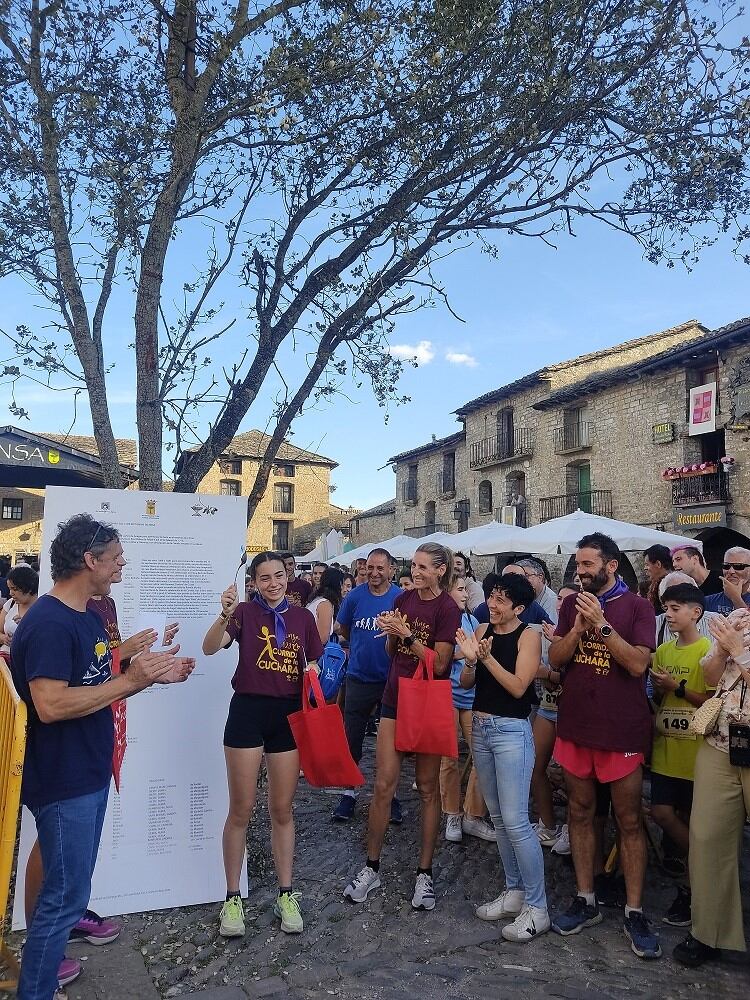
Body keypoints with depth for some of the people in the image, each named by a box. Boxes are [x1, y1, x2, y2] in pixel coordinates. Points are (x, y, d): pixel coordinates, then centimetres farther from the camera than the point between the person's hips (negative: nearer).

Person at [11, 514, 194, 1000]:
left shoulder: (90, 616, 8)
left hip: (91, 774, 10)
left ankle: (52, 955, 43)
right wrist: (131, 680, -26)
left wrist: (156, 674, 0)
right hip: (63, 782, -10)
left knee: (69, 885, 24)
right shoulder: (47, 623, -23)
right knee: (64, 897, 3)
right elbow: (51, 705, -31)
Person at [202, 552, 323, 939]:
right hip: (248, 711, -3)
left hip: (289, 714, 3)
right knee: (241, 810, 5)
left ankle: (286, 895, 25)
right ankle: (232, 898, 21)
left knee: (282, 809, 12)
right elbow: (210, 648, -21)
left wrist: (312, 671, -8)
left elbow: (313, 665, 15)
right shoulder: (245, 612, -5)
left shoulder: (302, 617, 6)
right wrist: (225, 616, -38)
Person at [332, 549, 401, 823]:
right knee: (351, 739, 8)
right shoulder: (355, 596, -5)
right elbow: (343, 630, 10)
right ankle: (349, 792, 25)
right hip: (359, 678, 1)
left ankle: (391, 795, 26)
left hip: (391, 679, -1)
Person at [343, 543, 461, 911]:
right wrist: (391, 631, -9)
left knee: (428, 788, 8)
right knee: (383, 785, 5)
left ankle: (425, 872, 20)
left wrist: (407, 634, -20)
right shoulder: (404, 598, 5)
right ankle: (372, 867, 19)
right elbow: (391, 651, 11)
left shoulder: (448, 608, -11)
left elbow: (439, 663, -15)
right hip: (394, 698, 5)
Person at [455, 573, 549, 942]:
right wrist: (470, 659, -16)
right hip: (480, 727, 7)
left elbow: (518, 687, -16)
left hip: (512, 731, -6)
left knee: (515, 820, -7)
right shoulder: (481, 631, 5)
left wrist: (487, 657, -24)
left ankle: (536, 908, 6)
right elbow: (466, 683, 4)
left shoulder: (528, 636, -10)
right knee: (497, 816, 14)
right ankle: (514, 891, 28)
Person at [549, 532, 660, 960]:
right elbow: (555, 658, 0)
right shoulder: (572, 604, 6)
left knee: (629, 820, 6)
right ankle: (586, 900, 26)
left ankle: (635, 912, 18)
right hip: (575, 724, 4)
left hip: (622, 728, -4)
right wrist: (578, 627, -16)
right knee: (581, 812, 12)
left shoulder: (638, 607, -6)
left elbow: (638, 663, -16)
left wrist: (601, 624, -23)